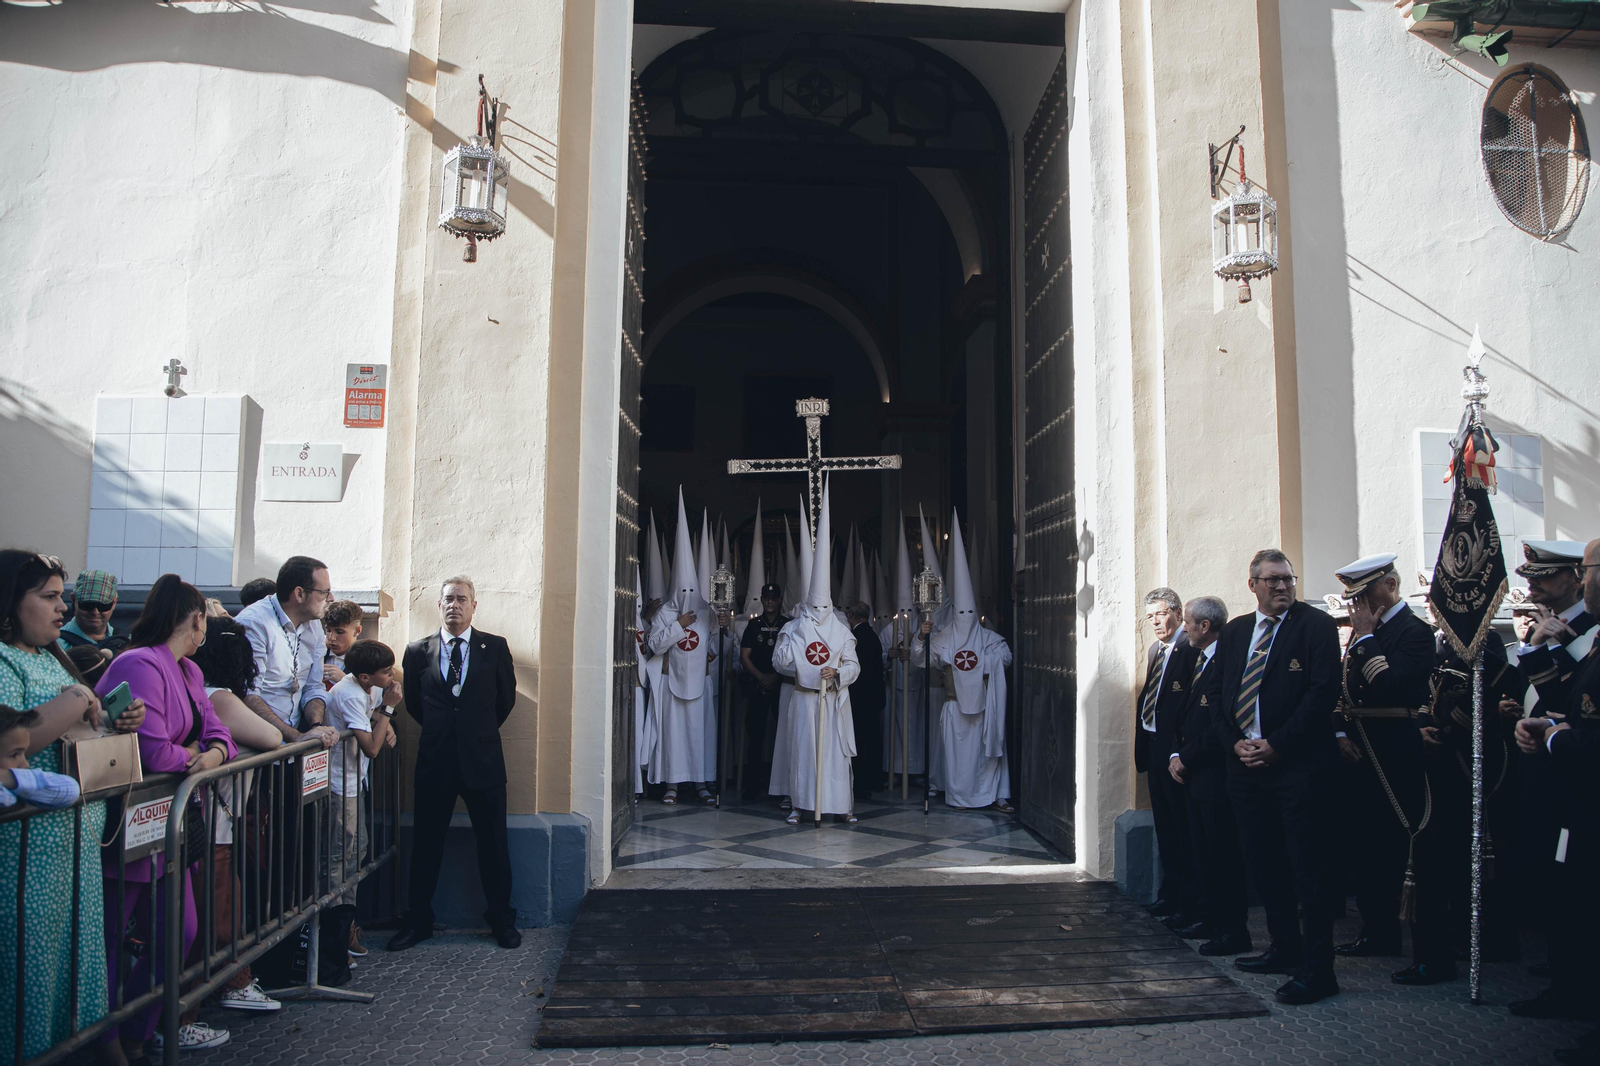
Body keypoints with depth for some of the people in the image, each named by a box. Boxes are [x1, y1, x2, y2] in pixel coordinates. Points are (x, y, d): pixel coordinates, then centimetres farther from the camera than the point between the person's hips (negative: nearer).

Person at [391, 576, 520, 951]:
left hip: (482, 761, -1)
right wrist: (441, 731, 13)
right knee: (425, 845, 10)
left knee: (493, 844, 6)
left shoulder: (495, 647, 0)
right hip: (434, 762, 1)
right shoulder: (417, 651, 3)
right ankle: (418, 921, 25)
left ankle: (502, 920, 20)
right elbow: (413, 703, 14)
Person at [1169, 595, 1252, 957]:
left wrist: (1187, 758, -13)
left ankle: (1233, 931, 8)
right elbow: (1183, 717, 17)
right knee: (1202, 853, 16)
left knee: (1224, 855, -2)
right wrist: (1175, 754, 3)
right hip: (1195, 776, 10)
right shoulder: (1197, 662, 14)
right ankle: (1213, 921, 27)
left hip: (1216, 776, -10)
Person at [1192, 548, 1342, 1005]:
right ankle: (1285, 949, 29)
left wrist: (1276, 745, -14)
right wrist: (1234, 742, -2)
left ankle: (1317, 970, 6)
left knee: (1308, 868, -2)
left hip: (1298, 764, -6)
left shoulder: (1316, 625, -4)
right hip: (1245, 763, 6)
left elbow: (1323, 691, -12)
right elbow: (1215, 692, 13)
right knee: (1262, 863, 14)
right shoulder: (1233, 632, 13)